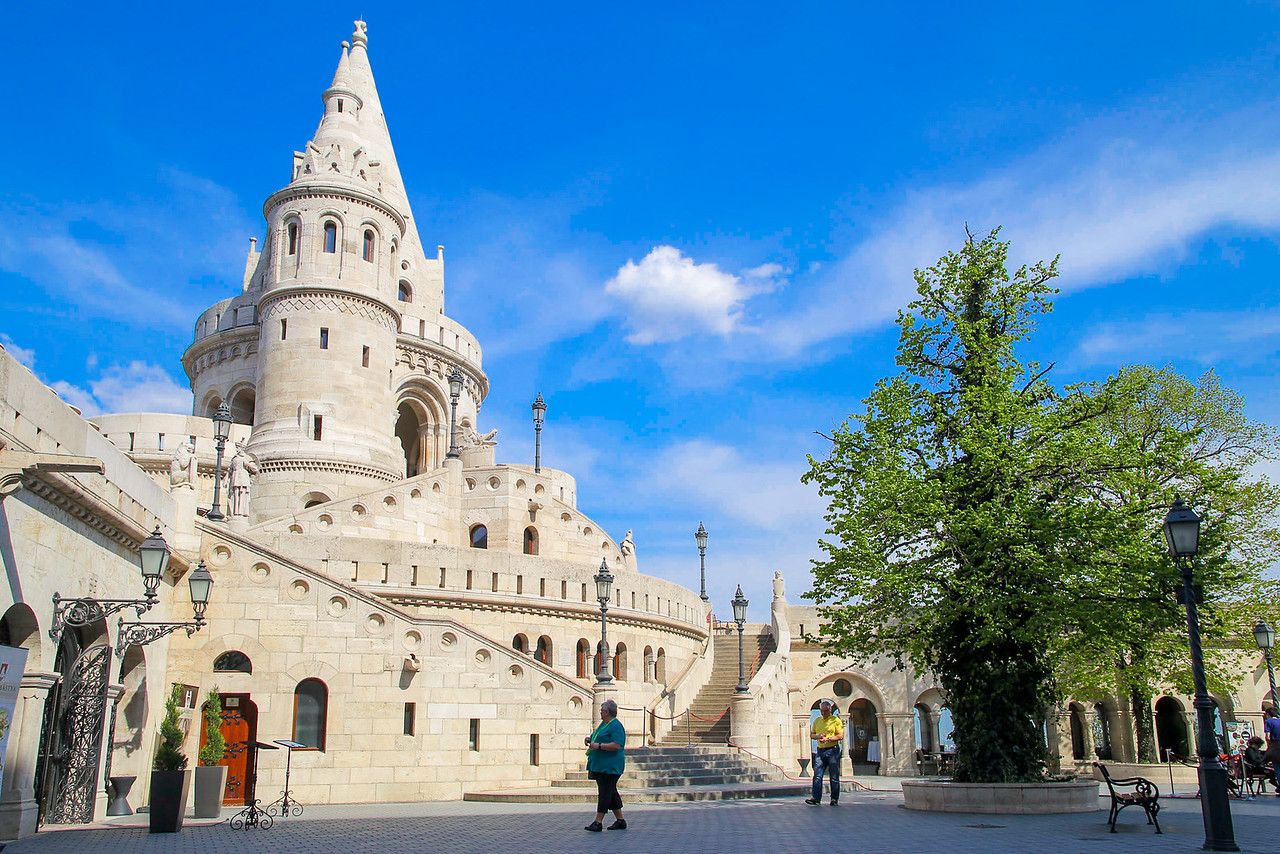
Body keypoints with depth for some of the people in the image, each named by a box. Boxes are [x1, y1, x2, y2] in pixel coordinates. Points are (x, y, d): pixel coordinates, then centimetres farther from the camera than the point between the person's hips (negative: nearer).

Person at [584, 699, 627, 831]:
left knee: (605, 793, -7)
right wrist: (591, 739, 11)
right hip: (600, 765, 10)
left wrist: (598, 746, -24)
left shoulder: (616, 726, -14)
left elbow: (617, 746, -24)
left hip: (609, 767, -10)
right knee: (611, 793, 13)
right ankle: (620, 820, 20)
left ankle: (598, 823, -7)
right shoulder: (604, 724, 17)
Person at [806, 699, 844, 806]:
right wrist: (817, 736, -4)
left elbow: (840, 736, -7)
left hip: (832, 750, -5)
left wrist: (828, 739, -18)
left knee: (834, 776, 0)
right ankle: (816, 798, -5)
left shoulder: (836, 720, -1)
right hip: (820, 751, 5)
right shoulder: (817, 721, 15)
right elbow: (812, 735, 19)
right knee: (817, 775, -4)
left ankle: (834, 799, 8)